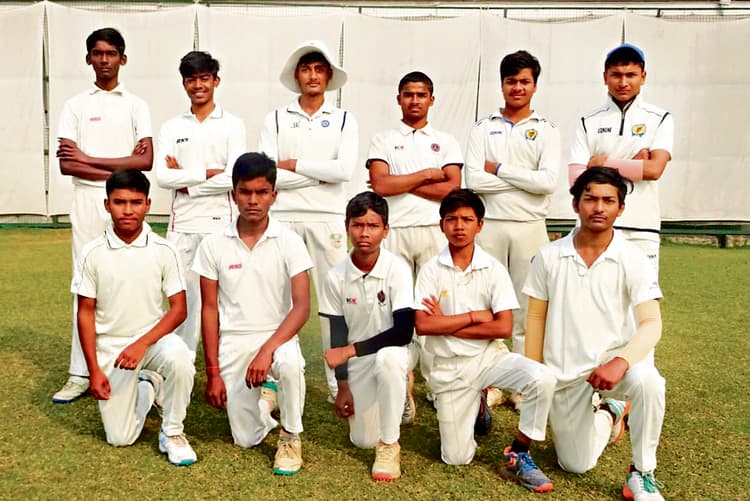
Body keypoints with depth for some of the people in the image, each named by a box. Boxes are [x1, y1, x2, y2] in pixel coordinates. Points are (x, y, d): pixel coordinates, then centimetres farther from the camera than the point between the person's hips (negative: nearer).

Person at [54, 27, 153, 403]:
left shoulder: (136, 105, 8)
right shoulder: (75, 106, 9)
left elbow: (146, 161, -5)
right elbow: (67, 165, -2)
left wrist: (90, 159, -7)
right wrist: (118, 170, -9)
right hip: (87, 202, 1)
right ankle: (80, 373, 9)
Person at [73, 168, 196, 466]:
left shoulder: (163, 250, -9)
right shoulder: (92, 253, -7)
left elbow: (179, 308, -9)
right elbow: (85, 313, -1)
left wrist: (142, 344, -23)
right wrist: (94, 370, -4)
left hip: (153, 338, -1)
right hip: (110, 346, 1)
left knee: (178, 355, -37)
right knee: (121, 438, -2)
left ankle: (172, 433, -11)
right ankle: (146, 387, 31)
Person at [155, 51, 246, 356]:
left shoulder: (232, 125, 2)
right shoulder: (171, 127, 9)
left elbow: (233, 178, -10)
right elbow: (162, 177, -3)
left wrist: (185, 180, -7)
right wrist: (207, 173, -10)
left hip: (221, 222, -2)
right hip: (182, 224, 2)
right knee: (182, 295, 6)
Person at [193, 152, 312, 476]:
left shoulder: (289, 242, -10)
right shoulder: (213, 245, -4)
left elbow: (302, 307, -15)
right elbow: (209, 309, 0)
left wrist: (267, 350, -29)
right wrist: (212, 372, -3)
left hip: (277, 336, -1)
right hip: (232, 343, 2)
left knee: (289, 363, -37)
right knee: (247, 439, 2)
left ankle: (290, 436, -9)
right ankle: (264, 397, 36)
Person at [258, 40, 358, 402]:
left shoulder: (344, 120, 8)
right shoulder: (275, 119, 8)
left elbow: (345, 170, -9)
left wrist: (294, 165, -5)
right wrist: (320, 175, -5)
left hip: (328, 218, 0)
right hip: (283, 217, 1)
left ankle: (338, 380, 12)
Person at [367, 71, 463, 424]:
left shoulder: (445, 142, 13)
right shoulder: (383, 141, 10)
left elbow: (453, 188, -2)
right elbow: (380, 185, -6)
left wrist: (401, 184, -5)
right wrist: (426, 175, -2)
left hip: (434, 231, 1)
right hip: (394, 232, 0)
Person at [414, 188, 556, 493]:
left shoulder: (494, 269, -6)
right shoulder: (431, 270, -6)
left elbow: (504, 328, -13)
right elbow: (422, 325, -14)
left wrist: (446, 324, -12)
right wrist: (474, 316, -14)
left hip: (489, 357, 0)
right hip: (448, 367, 0)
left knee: (542, 379, -29)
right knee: (456, 458, 1)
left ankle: (517, 456, -8)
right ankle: (476, 406, 32)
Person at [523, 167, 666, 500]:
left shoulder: (633, 260, -11)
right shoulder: (548, 257, -6)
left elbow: (651, 324, -18)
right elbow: (536, 318, 1)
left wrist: (620, 361, -37)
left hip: (611, 360, -2)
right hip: (563, 373, 2)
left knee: (646, 380, -37)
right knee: (576, 465, 8)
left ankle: (642, 474, -12)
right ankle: (609, 415, 41)